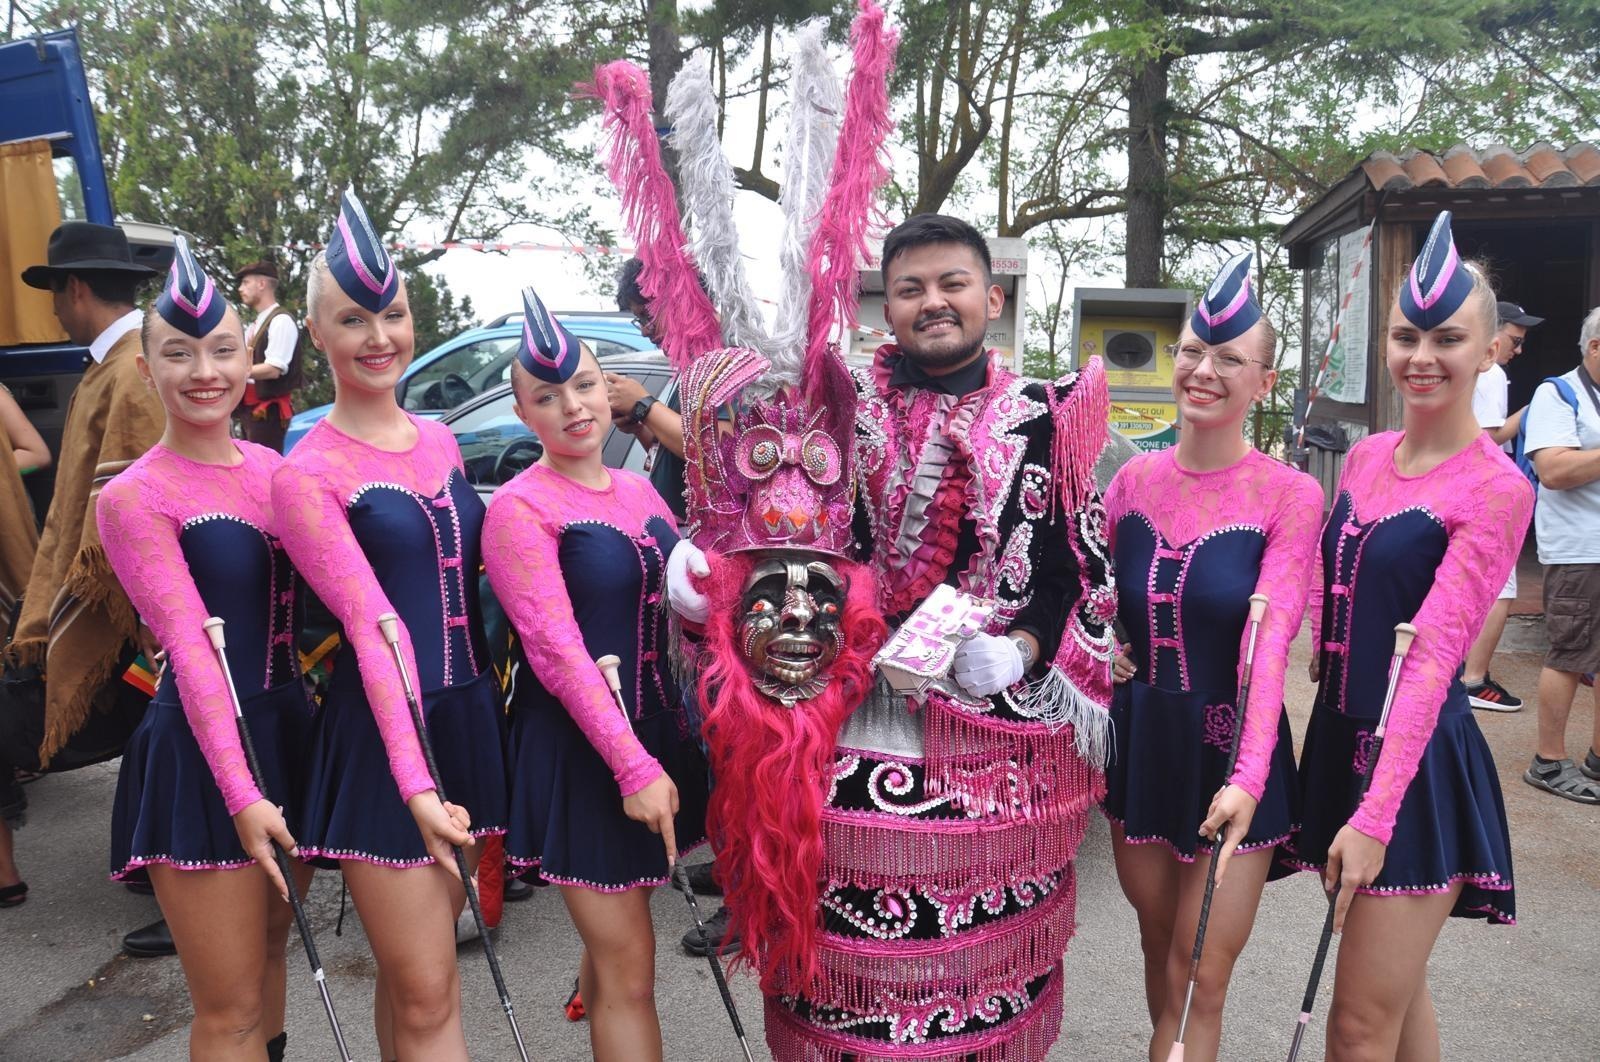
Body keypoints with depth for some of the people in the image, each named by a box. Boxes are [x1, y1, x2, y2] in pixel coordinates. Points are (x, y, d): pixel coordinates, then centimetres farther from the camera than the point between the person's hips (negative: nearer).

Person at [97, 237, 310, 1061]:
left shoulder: (273, 469, 9)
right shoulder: (133, 498, -9)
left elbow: (302, 604, 9)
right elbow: (189, 645, -17)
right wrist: (241, 794, -24)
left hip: (291, 732, 6)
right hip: (200, 755, -6)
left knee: (269, 954, 22)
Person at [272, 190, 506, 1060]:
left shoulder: (439, 441, 9)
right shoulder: (307, 474, -9)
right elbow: (373, 627, -20)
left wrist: (494, 705, 8)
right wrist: (415, 785, -26)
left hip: (469, 718, 6)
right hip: (379, 737, -5)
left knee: (415, 975, 18)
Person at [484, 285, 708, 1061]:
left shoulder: (638, 490, 9)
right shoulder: (520, 508, -11)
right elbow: (557, 653, -18)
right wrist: (633, 766, -23)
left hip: (657, 730, 6)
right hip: (579, 749, -6)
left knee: (614, 938, 21)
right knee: (630, 967, -1)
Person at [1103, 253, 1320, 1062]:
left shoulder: (1289, 497, -12)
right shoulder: (1134, 479, 0)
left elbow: (1270, 645, -21)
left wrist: (1248, 778, -31)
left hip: (1230, 753, -3)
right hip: (1138, 741, 4)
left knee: (1202, 981, 6)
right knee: (1158, 954, 19)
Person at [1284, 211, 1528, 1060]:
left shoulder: (1496, 489, -13)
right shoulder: (1364, 458, 7)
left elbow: (1432, 655, -21)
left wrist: (1375, 815, -24)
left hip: (1418, 765, -6)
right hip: (1339, 739, 7)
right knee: (1397, 992, 22)